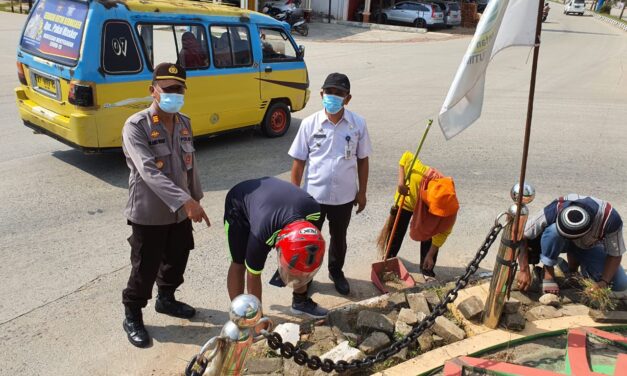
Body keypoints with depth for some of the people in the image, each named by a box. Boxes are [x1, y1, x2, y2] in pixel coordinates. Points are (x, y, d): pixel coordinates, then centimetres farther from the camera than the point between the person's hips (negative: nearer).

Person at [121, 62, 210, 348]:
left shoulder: (184, 122, 3)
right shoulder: (135, 126, -19)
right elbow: (149, 171, -30)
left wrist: (195, 198, 17)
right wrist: (185, 201, -38)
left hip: (180, 212, 6)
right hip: (149, 214, -6)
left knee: (177, 260, 21)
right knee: (145, 269, 6)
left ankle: (166, 299, 46)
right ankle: (132, 316, 29)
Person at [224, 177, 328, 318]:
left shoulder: (313, 209, -32)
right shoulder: (261, 234, -43)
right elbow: (253, 275, -27)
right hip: (238, 203, -4)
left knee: (302, 258, -2)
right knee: (239, 263, -10)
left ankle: (300, 301, 16)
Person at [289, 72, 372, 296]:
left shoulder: (358, 124, -8)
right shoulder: (309, 124, -10)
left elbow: (362, 159, 2)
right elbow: (299, 162, -4)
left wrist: (362, 192, 5)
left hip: (344, 196, 1)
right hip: (314, 194, -1)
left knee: (339, 237, 21)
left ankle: (336, 271, 46)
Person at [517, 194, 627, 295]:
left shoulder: (610, 219, -35)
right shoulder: (556, 209, -37)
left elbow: (615, 255, -22)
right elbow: (522, 236, -30)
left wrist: (603, 283, -34)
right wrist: (524, 271, -35)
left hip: (589, 247, 2)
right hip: (561, 242, -2)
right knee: (554, 231, -38)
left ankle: (575, 262, 9)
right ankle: (548, 276, -18)